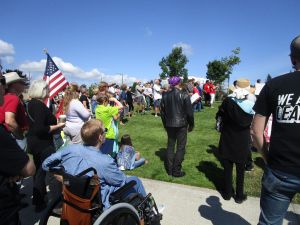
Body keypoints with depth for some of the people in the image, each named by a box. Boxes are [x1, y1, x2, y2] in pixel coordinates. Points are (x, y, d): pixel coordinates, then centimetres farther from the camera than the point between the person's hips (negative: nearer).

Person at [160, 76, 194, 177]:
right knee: (181, 147, 7)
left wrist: (165, 124, 17)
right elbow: (189, 111, -9)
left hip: (169, 124, 4)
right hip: (181, 124, -4)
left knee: (170, 146, 14)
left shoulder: (165, 95, 1)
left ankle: (169, 169, 22)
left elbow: (162, 111, 6)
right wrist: (191, 124, 4)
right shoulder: (184, 95, -11)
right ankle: (176, 171, 12)